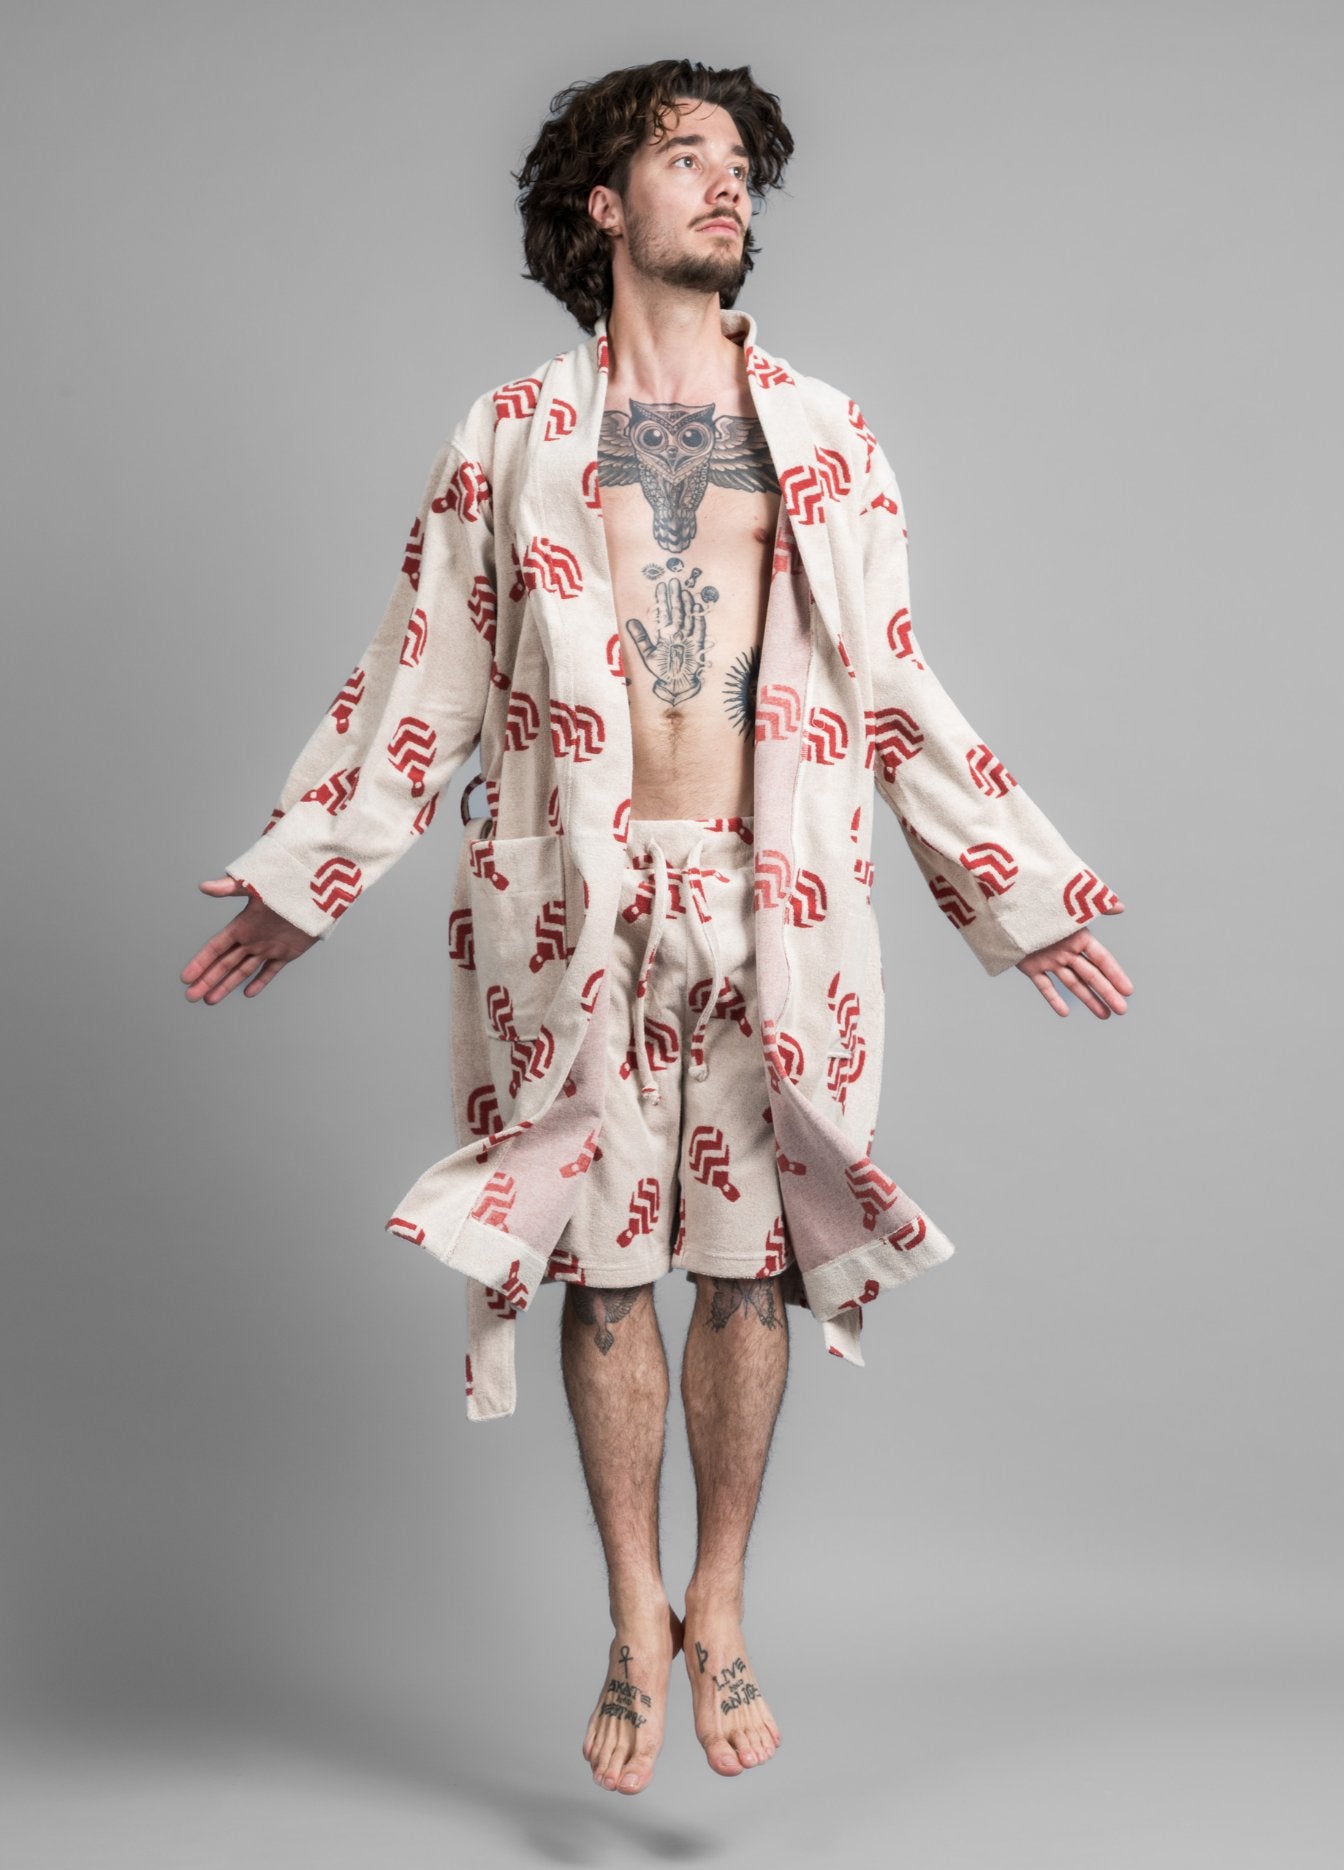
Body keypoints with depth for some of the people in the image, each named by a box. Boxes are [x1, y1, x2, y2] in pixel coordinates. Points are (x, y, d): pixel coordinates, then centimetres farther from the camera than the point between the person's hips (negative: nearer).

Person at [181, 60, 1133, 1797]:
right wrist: (300, 876, 9)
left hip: (770, 900, 1)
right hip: (581, 901, -1)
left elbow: (893, 690, 15)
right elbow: (422, 678, 11)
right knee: (608, 1259, 2)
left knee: (747, 1257, 2)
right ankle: (635, 1618, 16)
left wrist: (1024, 890, 13)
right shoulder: (515, 435, 10)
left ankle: (720, 1604, 18)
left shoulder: (826, 436, 12)